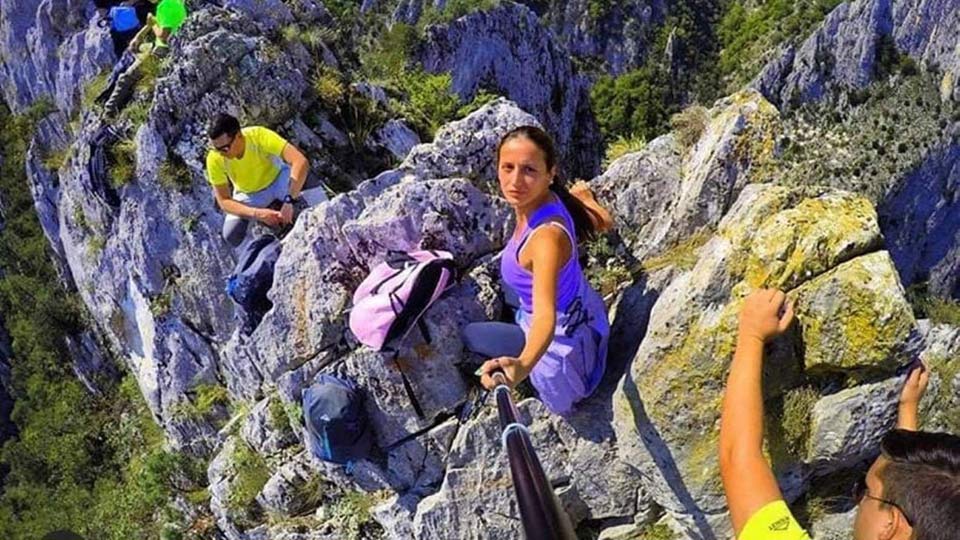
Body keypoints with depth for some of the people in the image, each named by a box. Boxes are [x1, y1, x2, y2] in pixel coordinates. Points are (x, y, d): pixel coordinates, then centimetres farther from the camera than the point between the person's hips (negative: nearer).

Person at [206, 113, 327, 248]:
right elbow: (224, 201, -22)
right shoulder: (214, 159, -27)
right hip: (249, 196, 1)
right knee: (231, 235, -24)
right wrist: (257, 213, -39)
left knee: (313, 190, -31)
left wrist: (288, 201, -51)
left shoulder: (259, 135, -33)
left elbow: (301, 162, -42)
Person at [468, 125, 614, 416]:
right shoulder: (552, 198, -18)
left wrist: (523, 365, -70)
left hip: (562, 341, -9)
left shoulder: (548, 236, -40)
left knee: (470, 334, 9)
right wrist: (585, 196, 21)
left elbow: (546, 317, -50)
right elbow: (603, 222, -1)